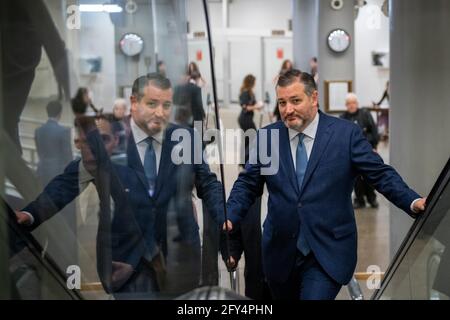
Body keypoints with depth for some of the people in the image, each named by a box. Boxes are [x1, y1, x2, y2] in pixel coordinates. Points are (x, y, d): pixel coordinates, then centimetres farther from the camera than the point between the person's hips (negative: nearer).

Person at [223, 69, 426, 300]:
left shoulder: (346, 134, -4)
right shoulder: (267, 137, 3)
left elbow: (380, 174, -2)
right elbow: (247, 184, 7)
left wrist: (413, 202, -17)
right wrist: (229, 218, -9)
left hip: (328, 254, -3)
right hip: (281, 253, 3)